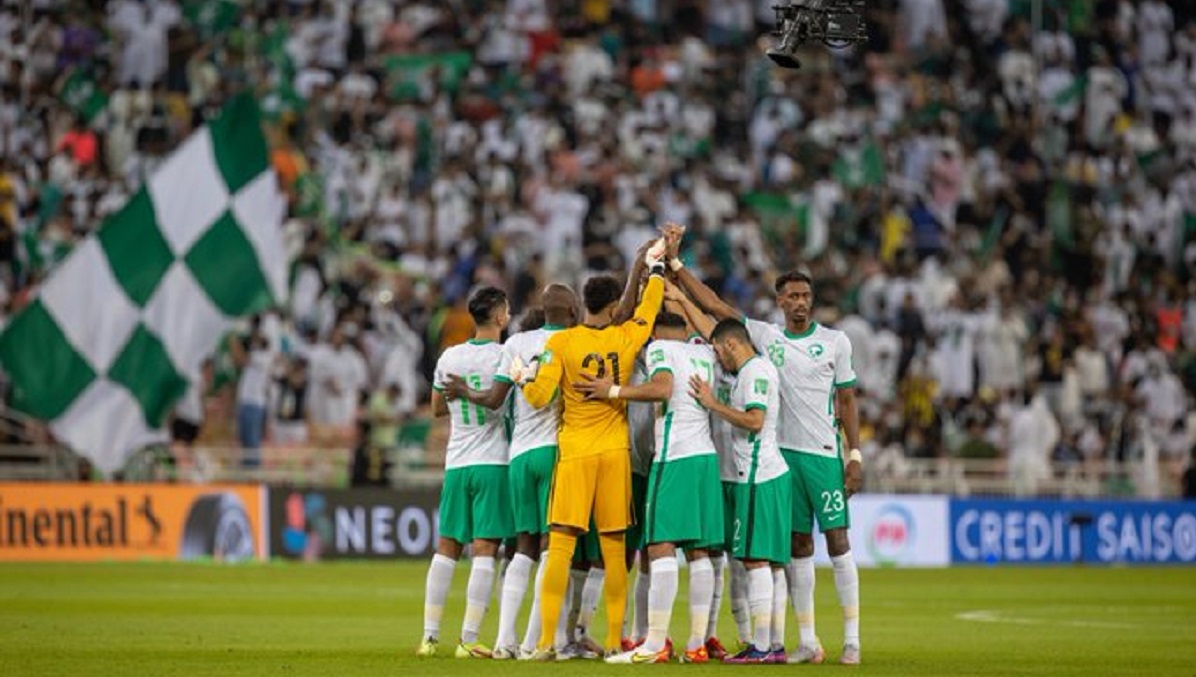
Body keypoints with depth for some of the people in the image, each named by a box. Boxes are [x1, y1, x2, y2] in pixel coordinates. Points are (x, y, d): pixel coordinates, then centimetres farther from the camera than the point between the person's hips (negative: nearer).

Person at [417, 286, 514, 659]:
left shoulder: (449, 357, 7)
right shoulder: (506, 357, -7)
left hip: (456, 464, 5)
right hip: (492, 463, -5)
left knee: (446, 548, 10)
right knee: (484, 550, -4)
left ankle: (430, 635, 8)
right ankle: (468, 640, -9)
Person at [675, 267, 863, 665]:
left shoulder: (835, 342, 3)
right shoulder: (765, 336, 7)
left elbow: (847, 402, 4)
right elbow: (714, 306, 7)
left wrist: (855, 456, -2)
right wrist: (677, 269, 1)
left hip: (824, 453, -2)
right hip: (782, 452, 2)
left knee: (837, 540, -5)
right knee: (798, 546, 4)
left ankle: (852, 640, -2)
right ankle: (808, 642, 8)